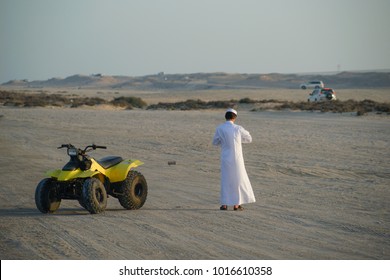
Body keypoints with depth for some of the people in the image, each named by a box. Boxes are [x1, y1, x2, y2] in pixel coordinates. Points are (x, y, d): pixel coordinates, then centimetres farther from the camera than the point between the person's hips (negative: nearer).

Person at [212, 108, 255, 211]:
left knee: (225, 180, 12)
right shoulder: (238, 128, -7)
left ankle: (224, 204, 9)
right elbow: (249, 139, 7)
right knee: (239, 180, 11)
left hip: (226, 159, 1)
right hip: (237, 159, -1)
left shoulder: (219, 128, -6)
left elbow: (215, 142, 8)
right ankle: (236, 204, 11)